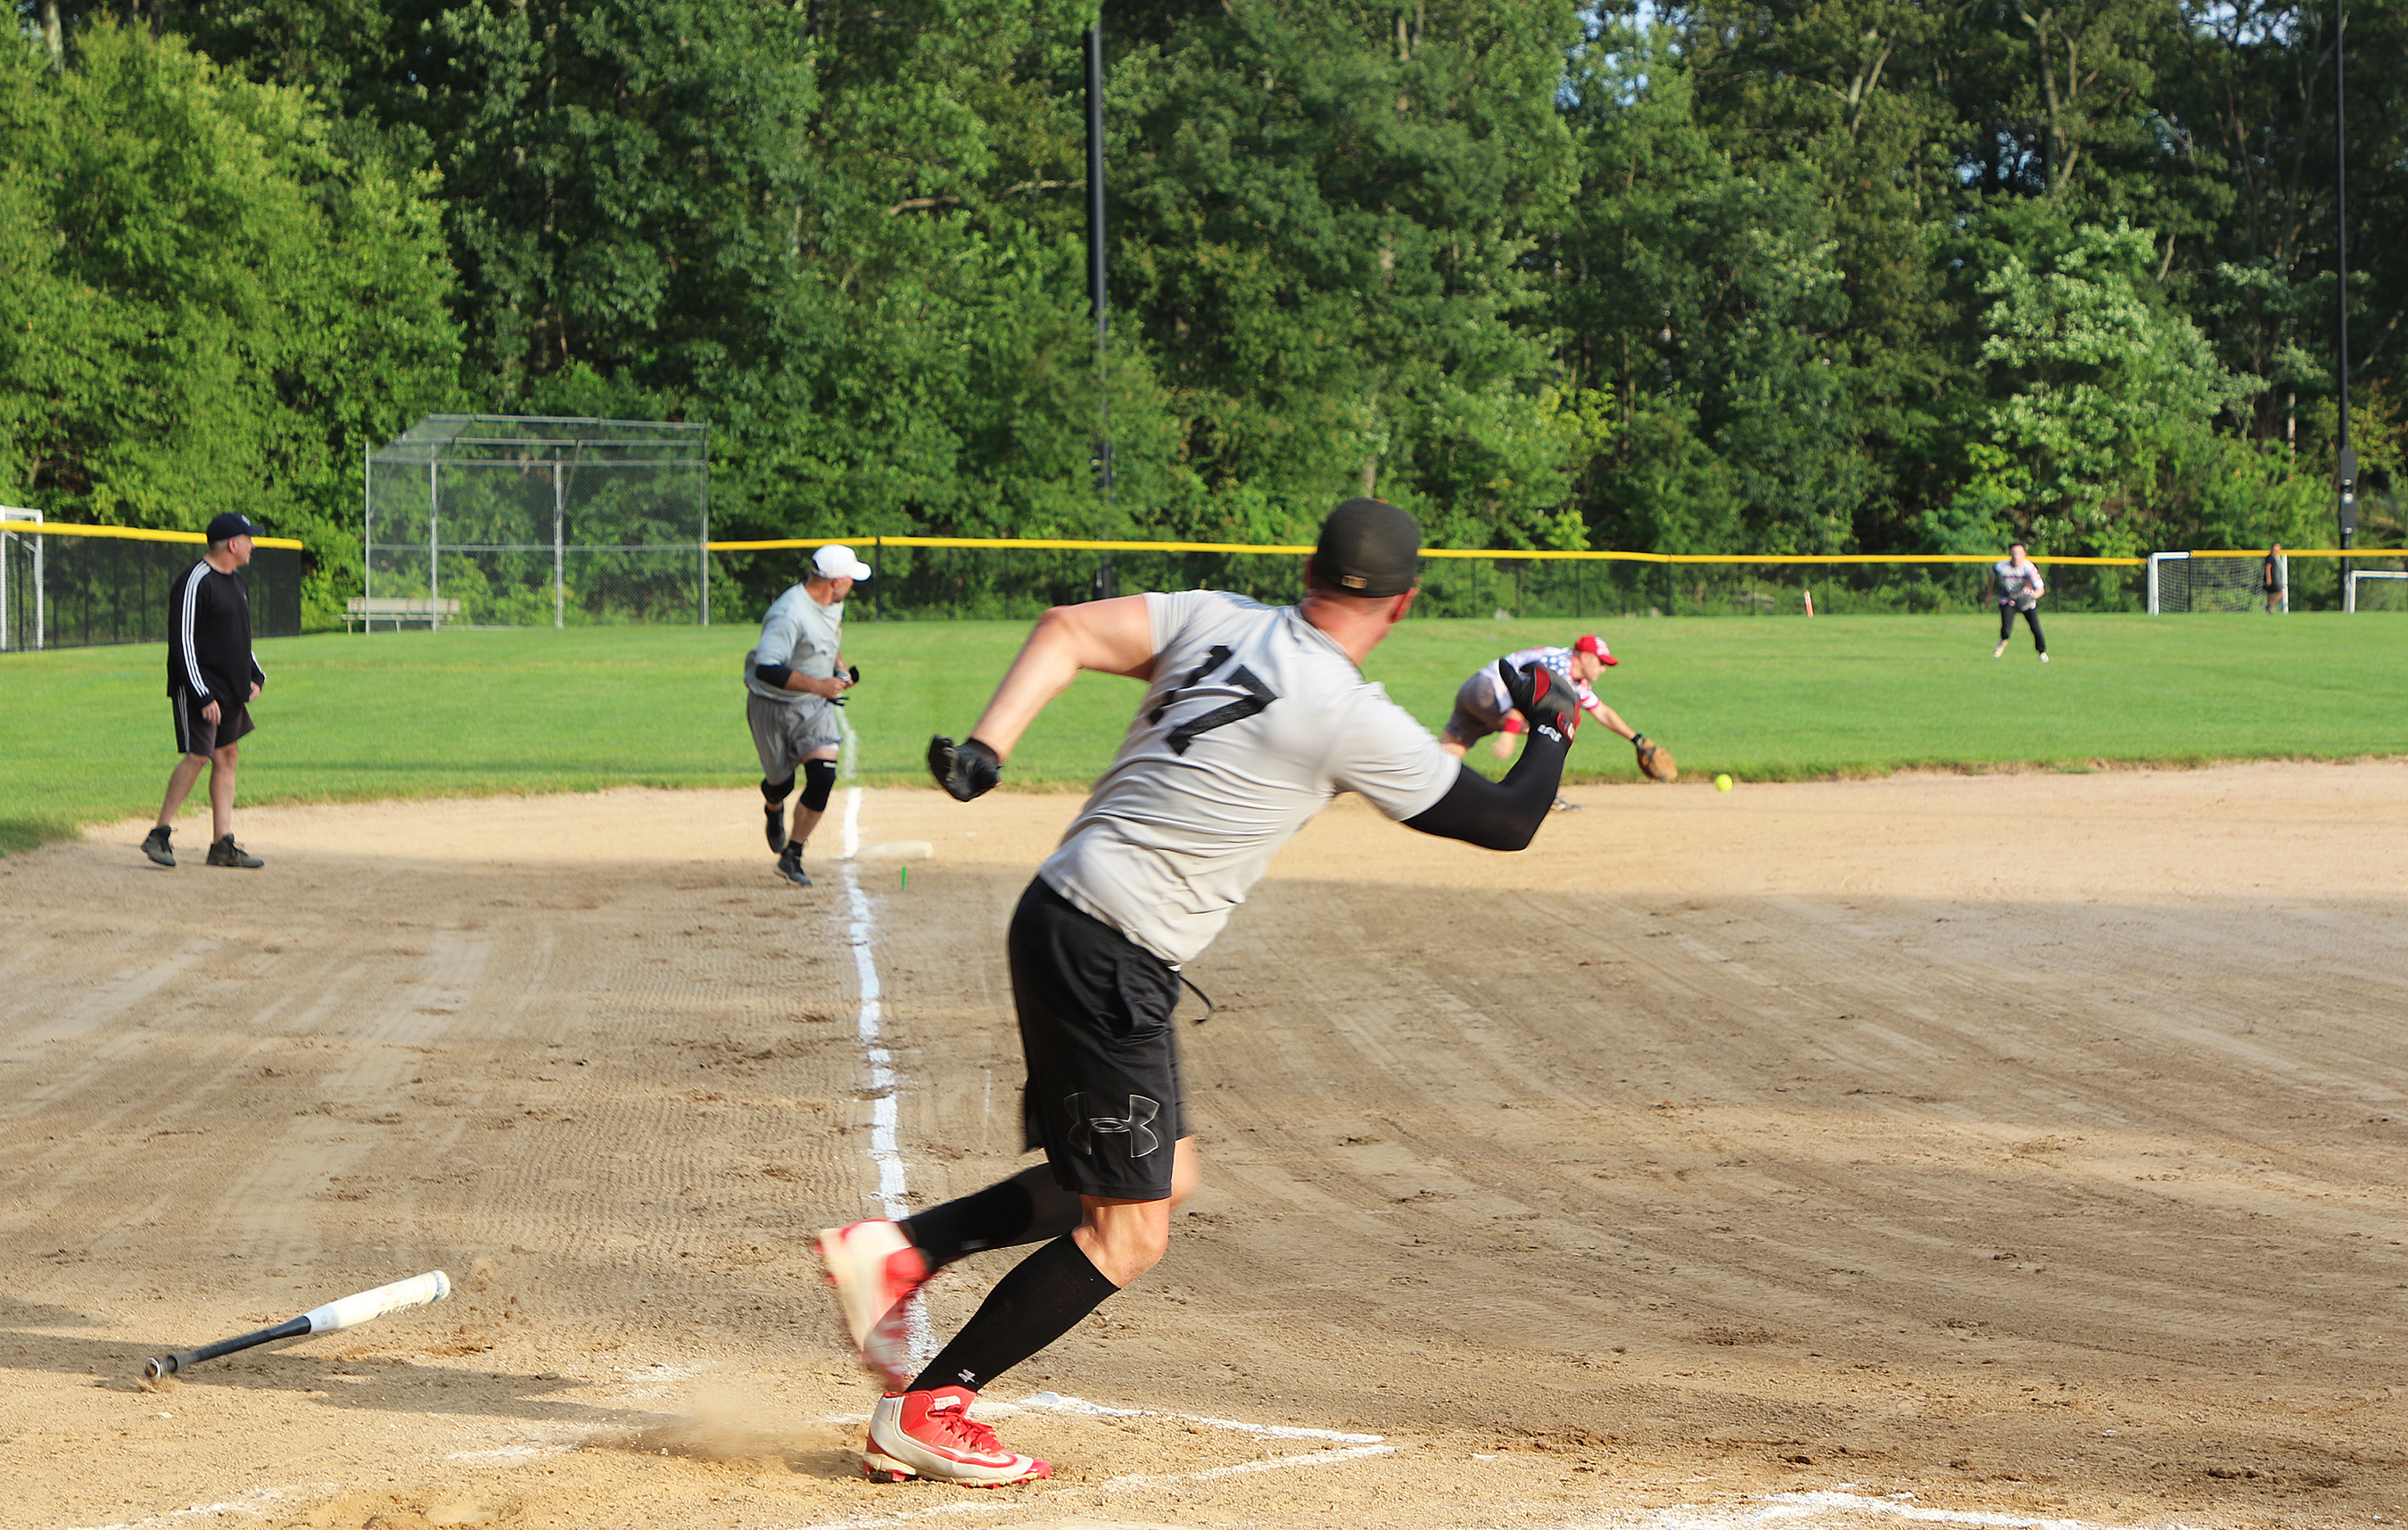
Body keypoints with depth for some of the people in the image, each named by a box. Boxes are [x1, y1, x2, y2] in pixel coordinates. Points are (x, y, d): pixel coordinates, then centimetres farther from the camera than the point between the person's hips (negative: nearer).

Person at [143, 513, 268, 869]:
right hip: (198, 689, -9)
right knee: (198, 756, -14)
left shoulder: (237, 583, 15)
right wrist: (203, 696, -22)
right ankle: (159, 835, -7)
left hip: (232, 691, 9)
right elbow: (182, 643, -19)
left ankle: (223, 845, 10)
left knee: (227, 756, 7)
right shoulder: (195, 583, -15)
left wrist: (255, 675, 12)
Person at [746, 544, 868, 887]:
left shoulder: (833, 604, 0)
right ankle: (773, 813, 48)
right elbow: (767, 669, -37)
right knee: (781, 783, 8)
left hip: (815, 707, 6)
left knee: (823, 778, -12)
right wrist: (818, 685, -36)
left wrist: (841, 668, 5)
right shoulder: (790, 614, -30)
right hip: (773, 707, -6)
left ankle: (791, 856, 1)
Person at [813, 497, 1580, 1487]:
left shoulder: (1219, 620, 6)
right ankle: (922, 1413, 2)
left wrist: (986, 745, -10)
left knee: (1164, 1175, 19)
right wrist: (1552, 728, 16)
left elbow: (1067, 630, -4)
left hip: (1061, 919, 9)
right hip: (1109, 954, -9)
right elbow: (1508, 823, -3)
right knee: (1129, 1235, -1)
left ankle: (898, 1249, 16)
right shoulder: (1354, 722, -12)